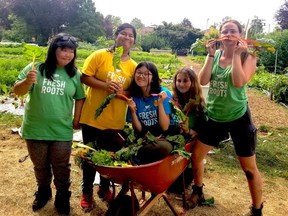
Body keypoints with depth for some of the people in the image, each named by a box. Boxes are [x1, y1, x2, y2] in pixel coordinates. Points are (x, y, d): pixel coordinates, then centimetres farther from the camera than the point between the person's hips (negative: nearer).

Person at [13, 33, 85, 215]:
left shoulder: (75, 74, -4)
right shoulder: (35, 68, -10)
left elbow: (80, 98, 6)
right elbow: (17, 91, -11)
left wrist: (76, 120, 3)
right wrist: (27, 81, -31)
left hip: (62, 132, 0)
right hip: (35, 130, 0)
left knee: (61, 167, 13)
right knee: (40, 166, 20)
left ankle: (63, 197, 33)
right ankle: (43, 192, 43)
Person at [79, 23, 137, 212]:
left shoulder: (133, 66, 3)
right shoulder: (99, 55, -6)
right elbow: (85, 77, -9)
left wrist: (122, 92, -15)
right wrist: (105, 85, -22)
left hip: (116, 120, 3)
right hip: (92, 116, -3)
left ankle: (105, 188, 38)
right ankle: (87, 192, 30)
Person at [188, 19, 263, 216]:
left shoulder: (248, 57, -9)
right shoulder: (215, 56, 2)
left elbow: (239, 82, -26)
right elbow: (203, 80, -11)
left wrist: (237, 54, -19)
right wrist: (211, 54, -12)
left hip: (238, 118, -4)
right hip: (214, 117, 4)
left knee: (249, 168, 5)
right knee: (196, 155, 11)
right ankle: (198, 192, 36)